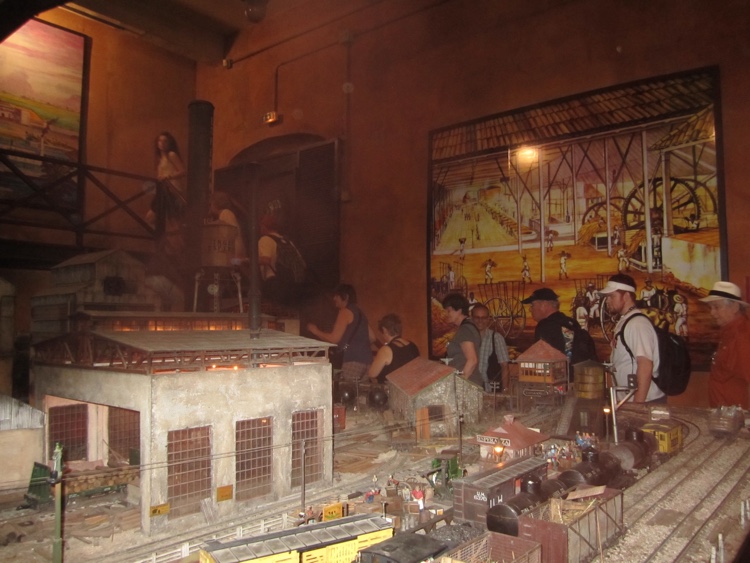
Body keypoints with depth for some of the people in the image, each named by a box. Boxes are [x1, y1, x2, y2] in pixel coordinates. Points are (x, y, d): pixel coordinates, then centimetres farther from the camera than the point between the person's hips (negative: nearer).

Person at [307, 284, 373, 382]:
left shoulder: (345, 311, -3)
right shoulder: (359, 313, 21)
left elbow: (334, 338, -8)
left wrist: (315, 331, 5)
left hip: (353, 361, -8)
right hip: (366, 360, 8)